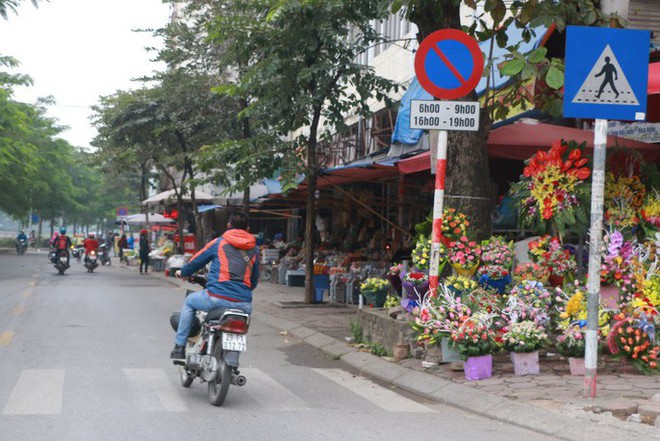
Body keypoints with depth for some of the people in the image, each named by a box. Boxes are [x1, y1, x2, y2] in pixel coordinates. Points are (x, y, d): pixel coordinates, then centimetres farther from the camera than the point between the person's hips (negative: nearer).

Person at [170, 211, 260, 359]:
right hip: (244, 304, 3)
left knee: (189, 302, 25)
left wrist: (182, 272, 37)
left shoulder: (219, 243, 6)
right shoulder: (254, 249, 15)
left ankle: (180, 347, 21)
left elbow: (197, 261, 16)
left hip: (218, 298, -3)